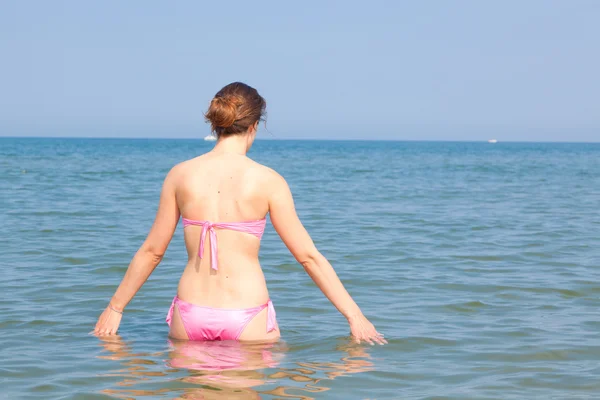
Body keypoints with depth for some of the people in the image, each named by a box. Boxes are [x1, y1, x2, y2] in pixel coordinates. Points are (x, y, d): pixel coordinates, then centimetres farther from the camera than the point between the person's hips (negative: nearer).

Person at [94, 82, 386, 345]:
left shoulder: (180, 174, 1)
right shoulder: (268, 181, -6)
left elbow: (152, 251, 6)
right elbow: (308, 256, -4)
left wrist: (115, 307, 18)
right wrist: (354, 315, 1)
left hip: (191, 314, 2)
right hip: (247, 318, -2)